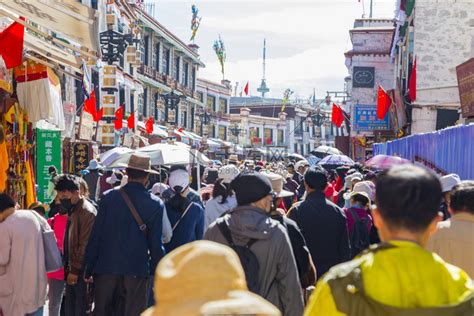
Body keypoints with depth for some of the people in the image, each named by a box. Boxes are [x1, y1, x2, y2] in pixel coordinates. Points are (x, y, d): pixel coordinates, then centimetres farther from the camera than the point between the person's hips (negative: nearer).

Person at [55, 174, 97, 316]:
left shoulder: (87, 212, -16)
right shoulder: (72, 210, 14)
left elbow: (84, 245, -19)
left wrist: (75, 270, -17)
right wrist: (68, 267, 15)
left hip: (81, 272, -9)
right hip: (72, 269, 10)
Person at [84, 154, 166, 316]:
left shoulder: (107, 198, -3)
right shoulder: (156, 204, -4)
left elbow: (95, 236, -2)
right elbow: (156, 243, -3)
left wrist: (88, 269, 6)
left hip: (106, 268, 1)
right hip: (137, 271, -1)